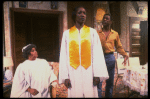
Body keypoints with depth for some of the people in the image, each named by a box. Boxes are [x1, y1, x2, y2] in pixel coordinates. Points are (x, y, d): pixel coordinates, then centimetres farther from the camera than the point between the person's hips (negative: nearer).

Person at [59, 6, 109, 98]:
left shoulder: (92, 32, 4)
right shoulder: (67, 33, 6)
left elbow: (97, 53, -1)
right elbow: (64, 56, 3)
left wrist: (97, 74, -8)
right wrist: (65, 76, -3)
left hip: (89, 72, 0)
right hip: (74, 73, 0)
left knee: (91, 94, 4)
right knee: (75, 94, 5)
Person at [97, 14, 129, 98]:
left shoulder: (115, 34, 7)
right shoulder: (97, 33, 4)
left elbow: (119, 47, 10)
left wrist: (125, 55, -4)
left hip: (110, 58, 2)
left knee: (110, 81, 13)